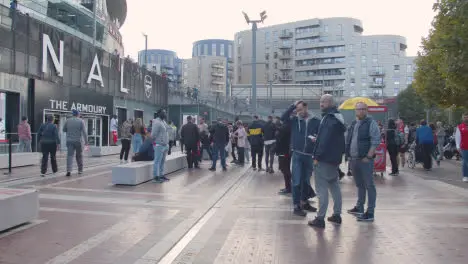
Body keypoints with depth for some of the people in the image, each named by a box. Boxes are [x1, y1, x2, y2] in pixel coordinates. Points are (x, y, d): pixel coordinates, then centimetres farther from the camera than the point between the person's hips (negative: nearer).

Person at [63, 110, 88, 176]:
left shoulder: (67, 121, 3)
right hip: (78, 141, -1)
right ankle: (80, 170, 23)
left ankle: (69, 170, -19)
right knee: (79, 156, 13)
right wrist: (86, 141, -7)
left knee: (70, 155, -3)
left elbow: (64, 130, 12)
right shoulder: (81, 121, -4)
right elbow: (84, 132, -9)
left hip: (69, 141, 1)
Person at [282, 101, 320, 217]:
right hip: (297, 155, -1)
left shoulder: (316, 121, 1)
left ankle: (304, 202, 31)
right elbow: (283, 118, -14)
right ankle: (296, 206, 6)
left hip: (309, 155, 1)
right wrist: (293, 106, -15)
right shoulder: (294, 120, 1)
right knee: (297, 181, -1)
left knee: (306, 181, 16)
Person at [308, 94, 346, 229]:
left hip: (325, 158, -10)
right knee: (334, 185, 17)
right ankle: (337, 215, 25)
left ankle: (320, 219, -4)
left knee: (322, 188, -6)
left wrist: (317, 156, -18)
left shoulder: (329, 118, -17)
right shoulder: (339, 117, 14)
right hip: (335, 158, 10)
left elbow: (325, 140, -22)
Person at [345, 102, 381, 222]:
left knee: (369, 185, -3)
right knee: (359, 185, 17)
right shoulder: (353, 124, 16)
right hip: (353, 159, 7)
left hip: (365, 160, -7)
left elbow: (376, 141, -13)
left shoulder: (371, 123, -6)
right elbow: (348, 141, 21)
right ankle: (359, 208, 28)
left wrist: (368, 157, -17)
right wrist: (349, 155, 12)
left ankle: (370, 213, -1)